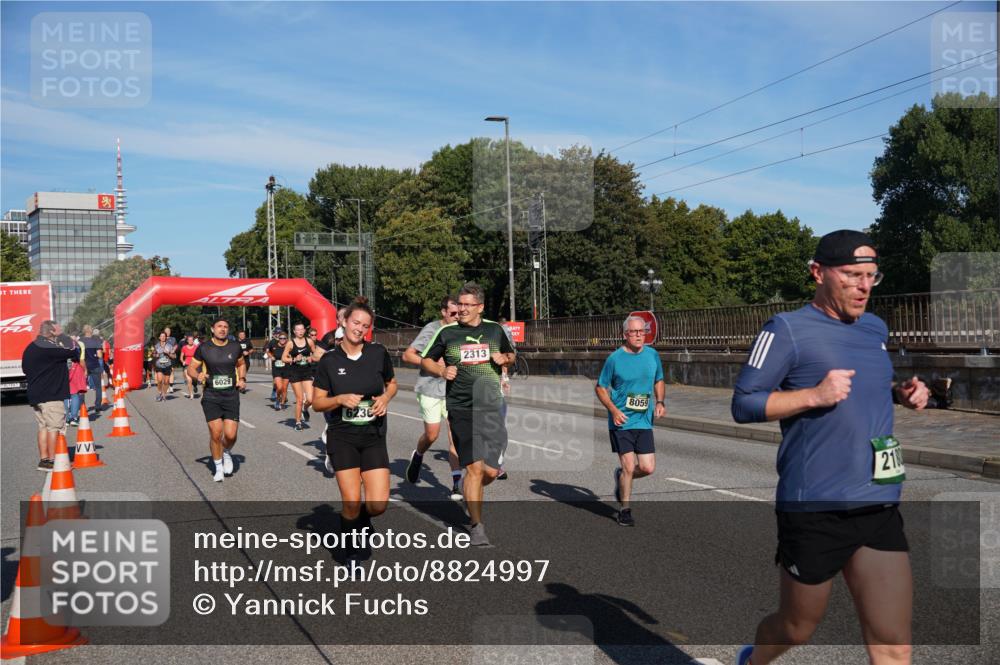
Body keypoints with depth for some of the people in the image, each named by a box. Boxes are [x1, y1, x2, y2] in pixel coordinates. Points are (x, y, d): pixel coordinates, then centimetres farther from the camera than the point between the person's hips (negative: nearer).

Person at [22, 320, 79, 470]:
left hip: (35, 395, 9)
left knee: (43, 427, 13)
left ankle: (43, 459, 14)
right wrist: (73, 345, 6)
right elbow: (73, 353, -14)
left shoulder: (30, 348, 14)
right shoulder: (48, 348, -16)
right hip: (51, 396, -9)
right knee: (54, 427, -4)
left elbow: (25, 369, 21)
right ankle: (52, 461, -3)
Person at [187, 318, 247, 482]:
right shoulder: (203, 348, -2)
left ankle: (226, 453, 30)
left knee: (231, 435, -6)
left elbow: (241, 364, 21)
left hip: (231, 396, 1)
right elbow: (190, 368, 4)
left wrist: (242, 378, 4)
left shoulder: (235, 347, 4)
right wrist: (197, 376, -17)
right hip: (211, 396, -1)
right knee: (216, 433, -6)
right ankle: (219, 468, 15)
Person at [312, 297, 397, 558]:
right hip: (342, 437, -1)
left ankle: (363, 519, 29)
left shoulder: (378, 353, -1)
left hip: (373, 437, 2)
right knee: (352, 502, -8)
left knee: (378, 504, -7)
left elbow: (392, 383, 16)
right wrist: (340, 399, -17)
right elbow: (317, 402, 1)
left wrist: (385, 398, -5)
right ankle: (351, 551, 18)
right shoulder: (329, 360, -4)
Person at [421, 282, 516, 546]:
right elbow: (425, 360, 13)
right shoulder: (447, 332, 4)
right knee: (474, 468, -8)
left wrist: (504, 358, 1)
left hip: (491, 406, 2)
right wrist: (441, 371, -7)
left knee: (491, 471, 0)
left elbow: (510, 354, 25)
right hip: (461, 408, -2)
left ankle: (469, 490, 36)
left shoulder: (495, 329, 9)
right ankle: (477, 527, 6)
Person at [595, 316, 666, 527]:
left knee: (648, 468, -2)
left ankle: (620, 476, 30)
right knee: (629, 467, -5)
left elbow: (659, 381, 20)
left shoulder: (652, 355, 5)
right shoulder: (615, 358, -7)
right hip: (621, 421, -4)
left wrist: (660, 402, 2)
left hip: (644, 421, 4)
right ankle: (625, 510, 15)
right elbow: (600, 387, 0)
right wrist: (613, 410, -13)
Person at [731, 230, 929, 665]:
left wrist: (901, 393, 8)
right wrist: (814, 395, -21)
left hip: (880, 508, 5)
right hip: (814, 511, -5)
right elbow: (743, 405, -9)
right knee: (796, 628, 13)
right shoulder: (788, 329, -8)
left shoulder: (876, 328, 12)